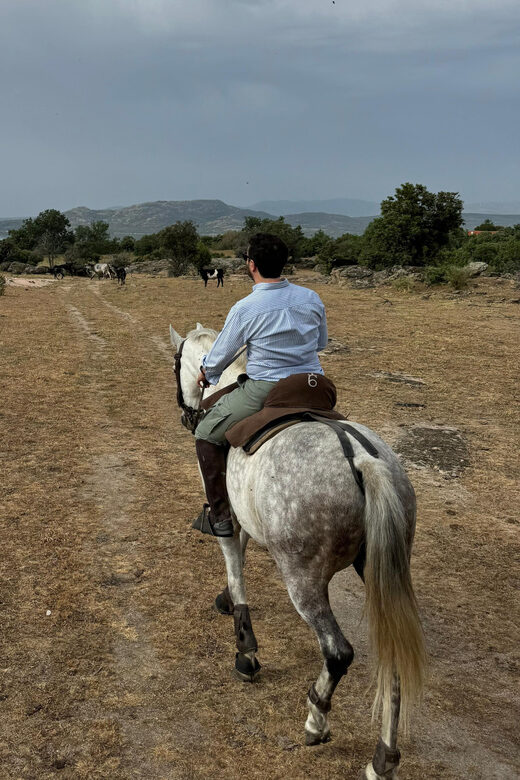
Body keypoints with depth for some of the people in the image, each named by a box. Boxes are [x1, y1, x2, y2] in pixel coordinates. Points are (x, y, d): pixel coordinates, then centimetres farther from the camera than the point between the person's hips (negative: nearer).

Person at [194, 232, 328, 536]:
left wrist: (205, 375, 21)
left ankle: (220, 516, 16)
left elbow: (220, 357, -1)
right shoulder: (312, 298, 2)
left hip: (264, 392, -5)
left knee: (207, 435, 14)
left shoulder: (245, 309, -12)